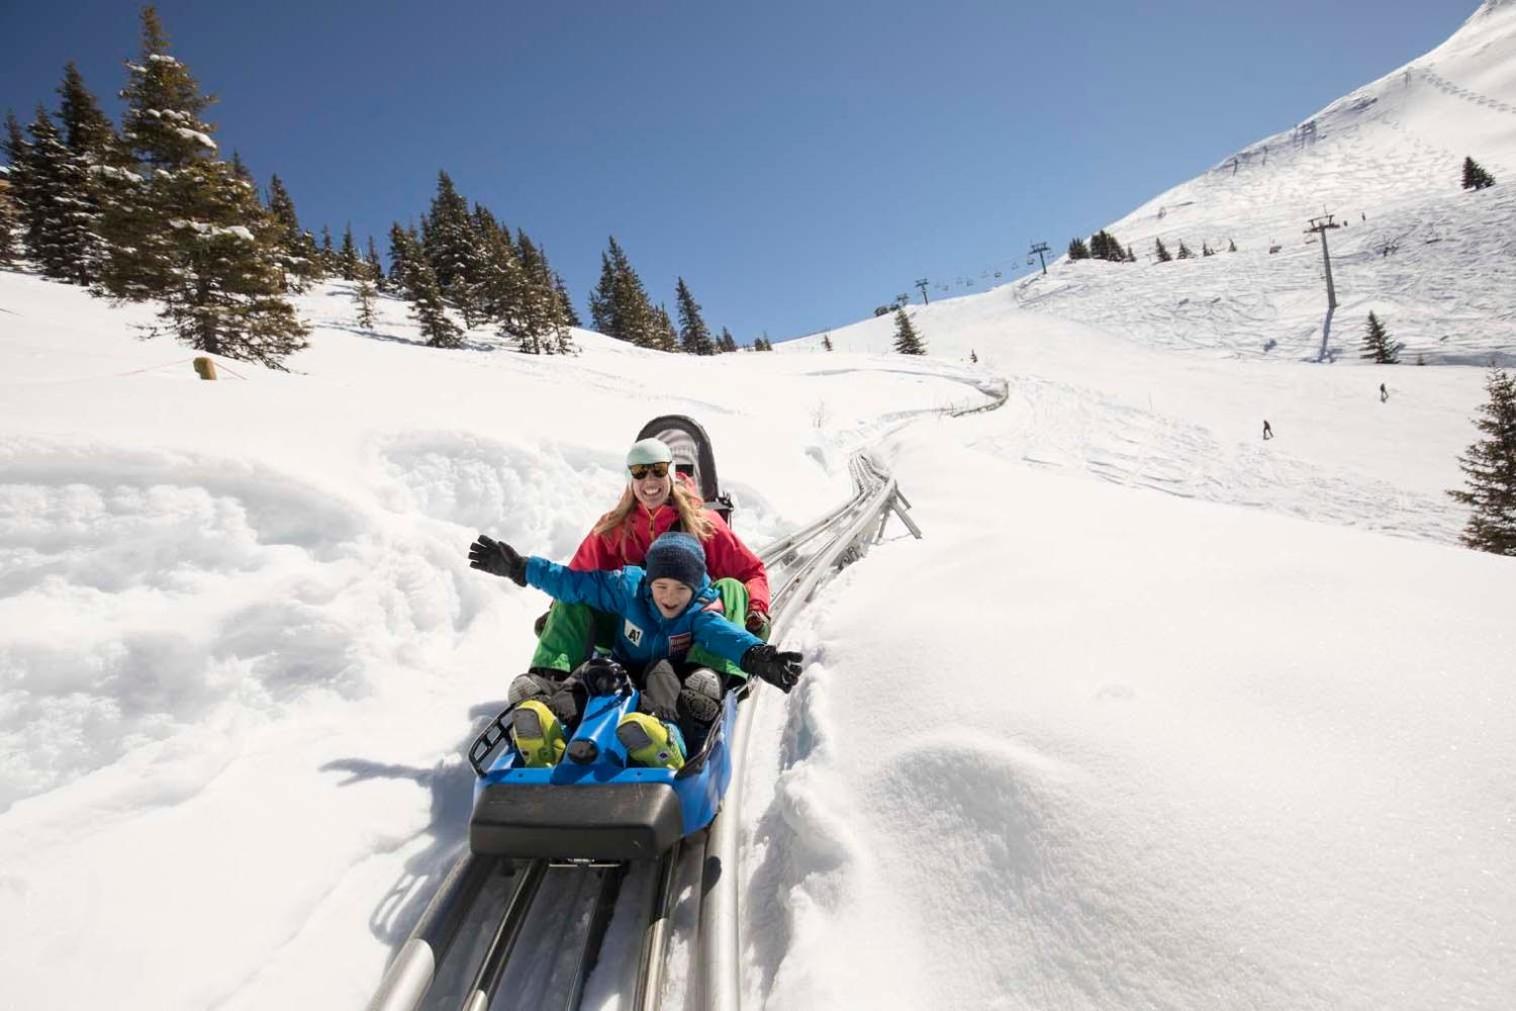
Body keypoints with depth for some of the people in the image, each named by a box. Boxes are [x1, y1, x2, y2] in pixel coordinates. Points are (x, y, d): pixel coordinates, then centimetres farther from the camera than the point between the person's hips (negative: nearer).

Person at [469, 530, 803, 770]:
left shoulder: (701, 610, -13)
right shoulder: (628, 586, -5)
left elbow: (723, 632, -34)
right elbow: (573, 582, 0)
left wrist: (755, 654, -56)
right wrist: (518, 568, -1)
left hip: (673, 679, -3)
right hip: (624, 674, 3)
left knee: (661, 671, -36)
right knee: (592, 670, -26)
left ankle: (664, 730, -63)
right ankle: (550, 721, -52)